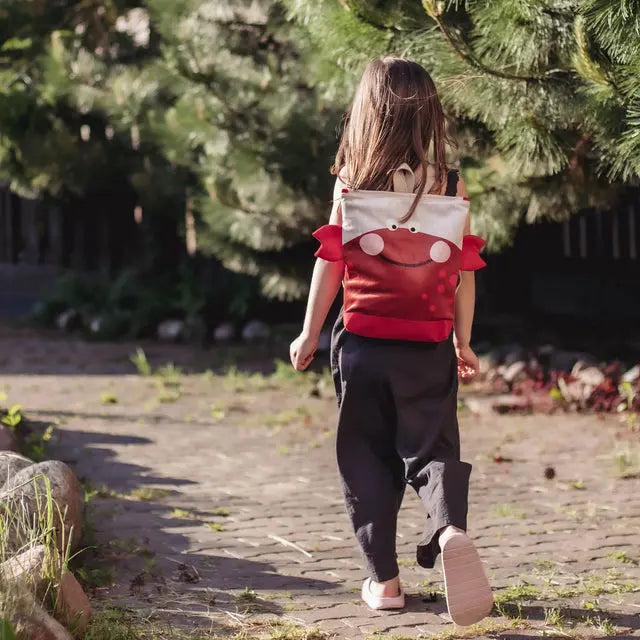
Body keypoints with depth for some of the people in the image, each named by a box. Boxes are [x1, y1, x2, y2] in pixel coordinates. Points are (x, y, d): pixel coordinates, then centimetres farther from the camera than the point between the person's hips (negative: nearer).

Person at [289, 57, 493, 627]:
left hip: (363, 344, 0)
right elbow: (463, 271, 3)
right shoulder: (452, 185, 0)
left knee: (367, 462, 10)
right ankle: (450, 529, -26)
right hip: (429, 349, 1)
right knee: (432, 449, 4)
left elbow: (331, 261, -2)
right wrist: (464, 344, 13)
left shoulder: (351, 182, -3)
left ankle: (383, 578, 10)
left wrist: (310, 333, 7)